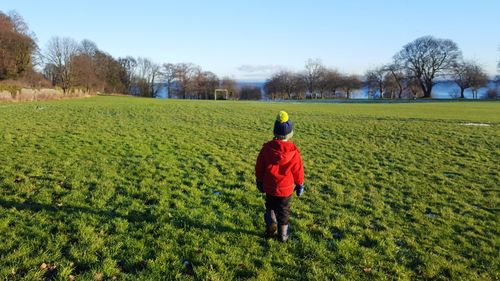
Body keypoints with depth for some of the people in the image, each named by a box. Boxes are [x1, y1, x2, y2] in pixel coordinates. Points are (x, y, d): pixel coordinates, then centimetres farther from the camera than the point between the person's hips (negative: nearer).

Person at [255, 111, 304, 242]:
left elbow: (259, 167, -2)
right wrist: (300, 184, 11)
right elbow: (298, 170, -6)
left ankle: (271, 226, 9)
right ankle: (282, 234, 24)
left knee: (270, 207, 25)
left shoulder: (267, 147, -12)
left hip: (269, 187, 1)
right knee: (283, 211, 15)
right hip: (286, 188, -1)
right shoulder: (293, 151, -16)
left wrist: (259, 181, 13)